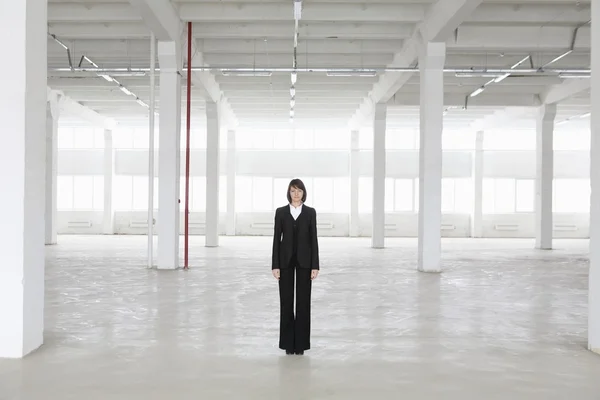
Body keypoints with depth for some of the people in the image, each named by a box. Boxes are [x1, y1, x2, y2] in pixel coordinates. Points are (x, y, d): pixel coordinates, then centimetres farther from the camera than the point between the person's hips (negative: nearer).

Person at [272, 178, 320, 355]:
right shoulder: (281, 212, 3)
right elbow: (277, 238, 1)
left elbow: (313, 239, 1)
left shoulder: (310, 212, 3)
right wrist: (275, 265, -5)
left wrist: (315, 265, -5)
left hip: (304, 260, 0)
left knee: (303, 300, 2)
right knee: (286, 300, 2)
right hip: (286, 259, 0)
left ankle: (301, 342, 11)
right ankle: (288, 343, 12)